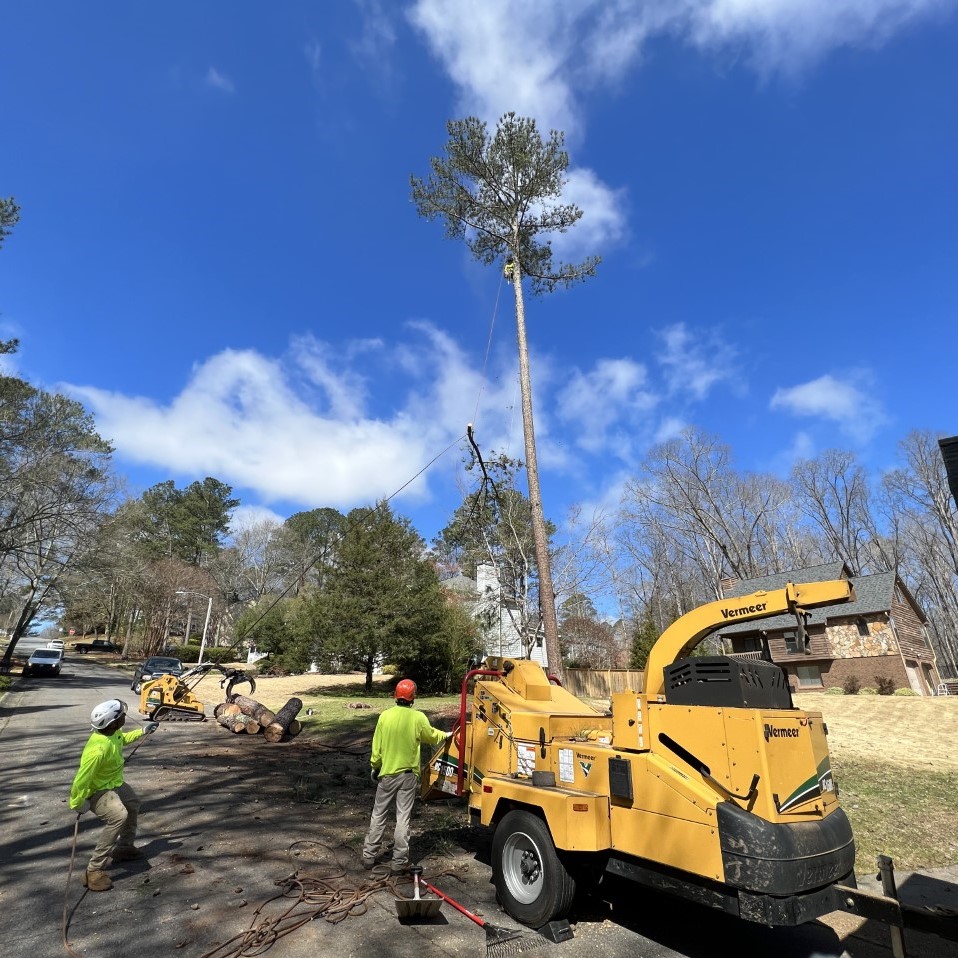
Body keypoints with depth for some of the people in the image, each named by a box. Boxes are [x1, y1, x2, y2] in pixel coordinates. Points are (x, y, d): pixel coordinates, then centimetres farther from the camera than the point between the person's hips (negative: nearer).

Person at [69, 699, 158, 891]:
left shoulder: (114, 732, -11)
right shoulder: (98, 749, -39)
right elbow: (82, 779, -32)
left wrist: (142, 732, 12)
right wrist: (77, 803, -23)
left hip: (115, 783, 10)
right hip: (98, 792, -10)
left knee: (133, 806, 26)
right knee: (119, 817, -30)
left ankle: (124, 847, 45)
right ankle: (94, 871, -18)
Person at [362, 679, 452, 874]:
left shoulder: (385, 716, -11)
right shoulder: (418, 718, -13)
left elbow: (377, 747, -3)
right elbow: (432, 736, 6)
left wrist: (375, 767, 12)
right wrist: (446, 735, 26)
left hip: (387, 774, 1)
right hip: (408, 775, -1)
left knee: (378, 815, 16)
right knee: (403, 818, 8)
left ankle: (369, 856, 25)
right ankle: (398, 862, 15)